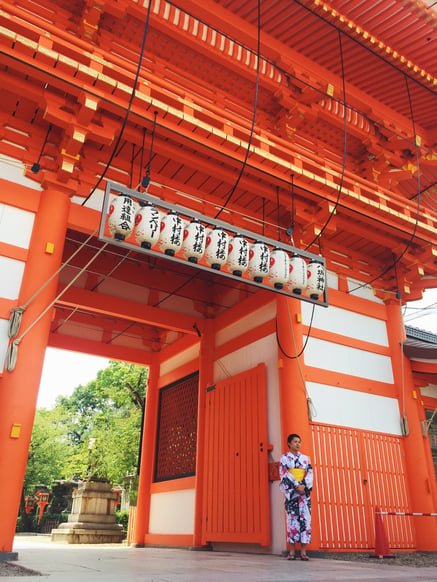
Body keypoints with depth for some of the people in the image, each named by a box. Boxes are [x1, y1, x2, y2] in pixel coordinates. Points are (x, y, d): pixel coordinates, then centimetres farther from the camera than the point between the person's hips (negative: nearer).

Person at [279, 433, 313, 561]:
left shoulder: (305, 458, 15)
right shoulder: (284, 458, 5)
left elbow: (310, 473, 6)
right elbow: (284, 474, -5)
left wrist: (304, 486, -10)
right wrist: (297, 486, -14)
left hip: (304, 491, 3)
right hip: (291, 492, -3)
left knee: (305, 518, -4)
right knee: (292, 518, -6)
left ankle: (303, 552, -1)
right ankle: (292, 552, -1)